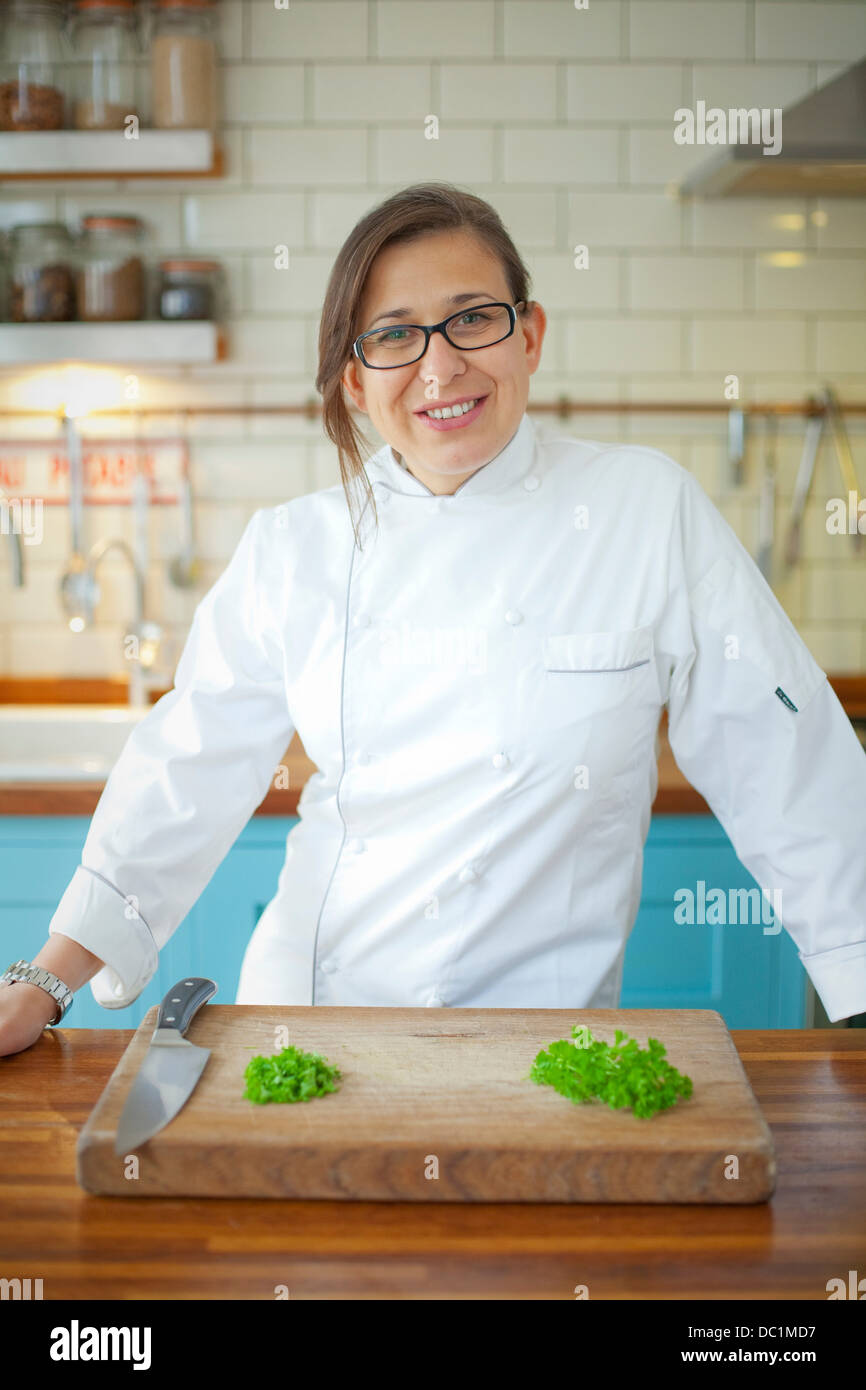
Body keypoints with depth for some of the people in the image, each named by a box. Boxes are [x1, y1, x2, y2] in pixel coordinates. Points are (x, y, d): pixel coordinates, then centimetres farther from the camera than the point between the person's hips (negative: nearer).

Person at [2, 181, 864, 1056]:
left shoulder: (650, 508, -5)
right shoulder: (293, 549, 2)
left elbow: (785, 765, -3)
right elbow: (188, 774, 5)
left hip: (543, 1022, -2)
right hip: (314, 1002, 3)